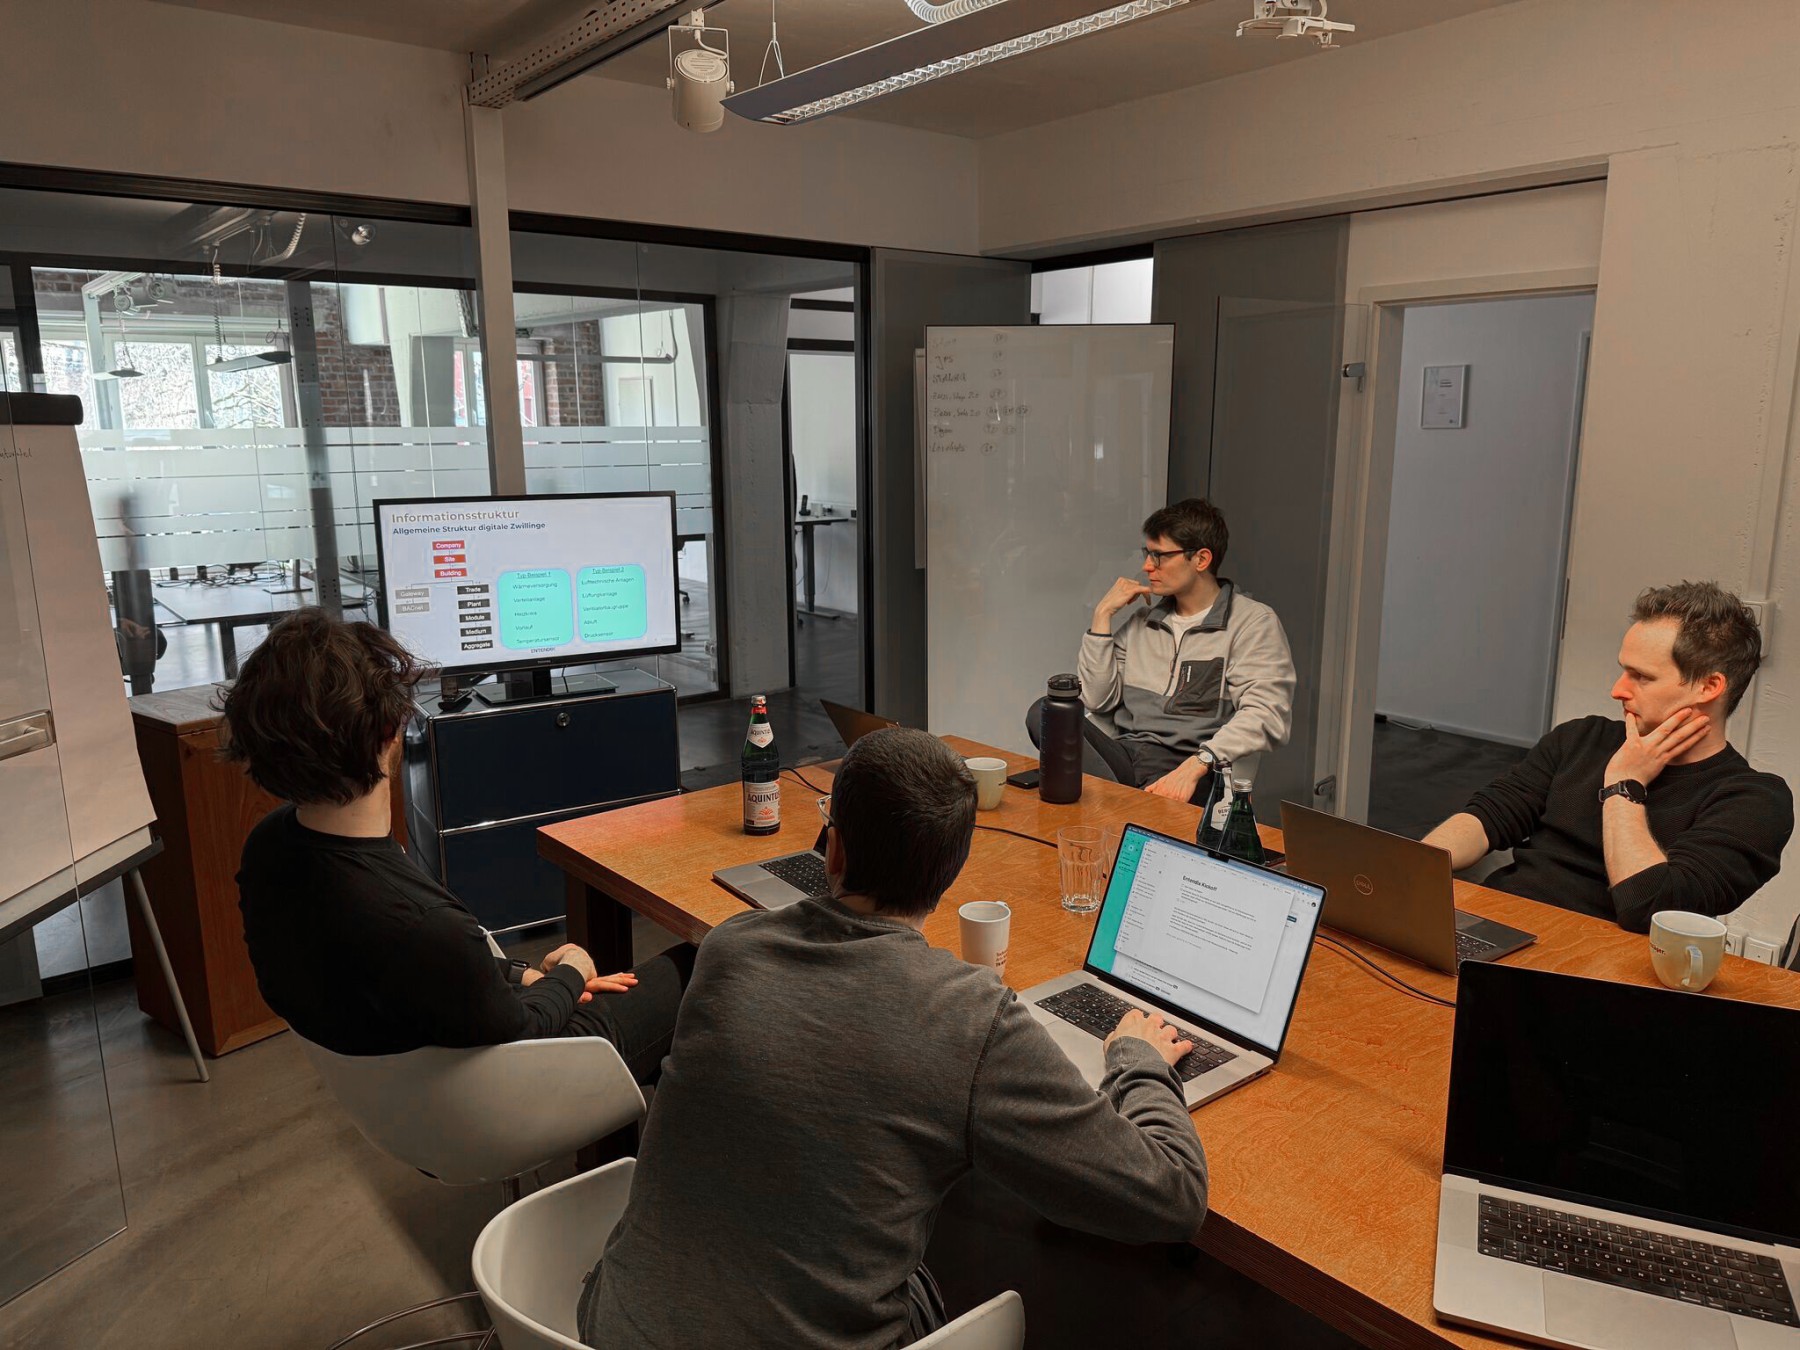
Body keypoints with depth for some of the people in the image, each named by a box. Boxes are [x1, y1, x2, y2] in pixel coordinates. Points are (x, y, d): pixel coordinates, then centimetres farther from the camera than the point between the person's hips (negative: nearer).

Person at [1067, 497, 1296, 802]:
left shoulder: (1253, 622, 4)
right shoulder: (1142, 620, 22)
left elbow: (1265, 716, -11)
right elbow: (1096, 700, 12)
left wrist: (1197, 764, -25)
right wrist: (1103, 614, 9)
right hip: (1123, 752, 6)